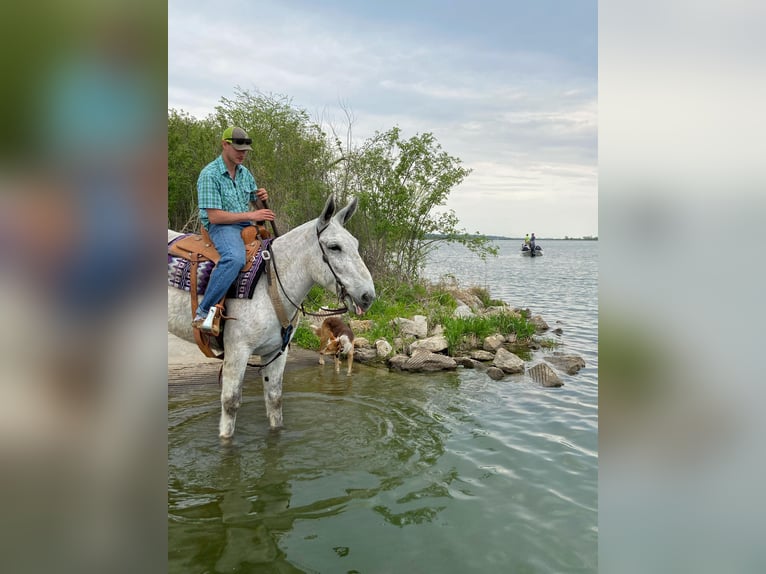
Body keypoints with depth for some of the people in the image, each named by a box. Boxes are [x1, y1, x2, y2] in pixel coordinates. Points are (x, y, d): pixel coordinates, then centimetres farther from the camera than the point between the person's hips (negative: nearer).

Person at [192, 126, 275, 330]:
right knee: (235, 258, -37)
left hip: (247, 226, 8)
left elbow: (255, 202, 25)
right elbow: (214, 216, -17)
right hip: (221, 226, -8)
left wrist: (262, 197, 0)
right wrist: (250, 215, -19)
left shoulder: (245, 173, 13)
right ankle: (203, 311, -31)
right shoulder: (210, 174, -10)